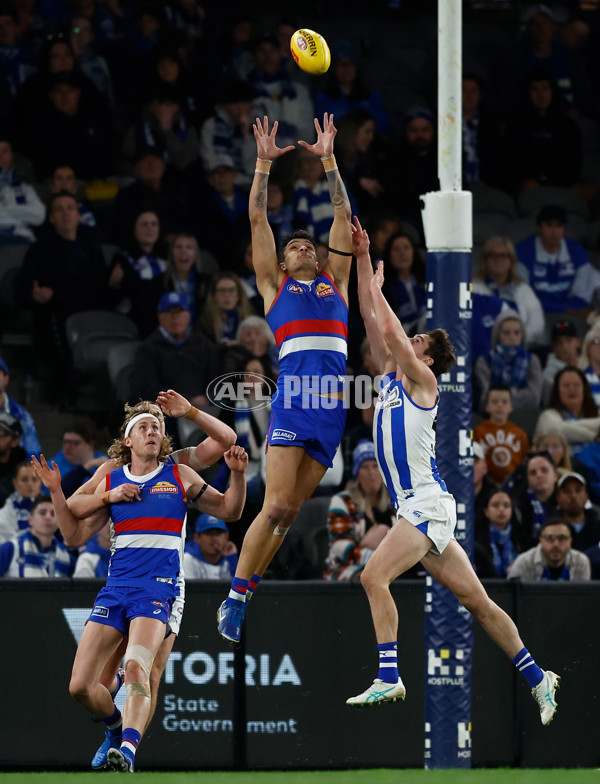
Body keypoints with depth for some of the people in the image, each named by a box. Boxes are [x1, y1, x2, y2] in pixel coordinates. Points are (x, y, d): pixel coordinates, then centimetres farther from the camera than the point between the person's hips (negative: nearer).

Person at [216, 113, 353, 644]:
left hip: (337, 400, 3)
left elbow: (343, 215, 21)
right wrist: (264, 163, 9)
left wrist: (329, 159, 18)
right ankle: (234, 597, -6)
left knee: (290, 510, 1)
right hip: (294, 394, -3)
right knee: (277, 506, -13)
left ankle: (245, 595, 7)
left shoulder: (335, 280, 24)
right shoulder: (274, 285, 17)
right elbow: (257, 219, 13)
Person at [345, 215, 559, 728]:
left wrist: (378, 288, 0)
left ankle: (389, 677, -28)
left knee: (375, 576, -22)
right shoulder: (391, 376, 18)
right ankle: (537, 678, 13)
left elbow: (392, 332, -14)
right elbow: (374, 322, 17)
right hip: (417, 507, 9)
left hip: (427, 503, -9)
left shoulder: (422, 379, -3)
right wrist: (362, 259, 15)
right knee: (475, 598, 9)